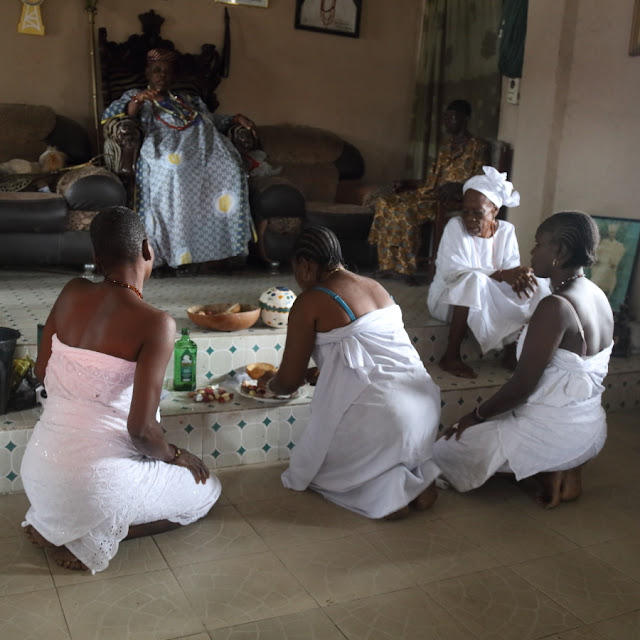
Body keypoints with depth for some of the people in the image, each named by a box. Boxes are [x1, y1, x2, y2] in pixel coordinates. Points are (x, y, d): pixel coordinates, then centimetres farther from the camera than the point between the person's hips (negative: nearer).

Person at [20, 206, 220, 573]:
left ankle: (51, 524, 15)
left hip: (37, 475, 7)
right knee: (208, 490, 18)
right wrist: (174, 455, 1)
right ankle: (93, 537, 0)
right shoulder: (156, 323, -18)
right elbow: (140, 429, -20)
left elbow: (42, 372, 11)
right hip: (94, 484, -7)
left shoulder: (72, 293, 0)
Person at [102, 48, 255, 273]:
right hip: (166, 148, -3)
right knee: (173, 170, -39)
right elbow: (109, 114, 9)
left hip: (203, 145, 4)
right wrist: (138, 101, -9)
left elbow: (212, 119, 31)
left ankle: (217, 246, -29)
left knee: (228, 168, -28)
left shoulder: (187, 100, 38)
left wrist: (236, 118, 11)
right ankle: (179, 252, -37)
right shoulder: (136, 95, 25)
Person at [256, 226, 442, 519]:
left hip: (379, 414, -7)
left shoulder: (309, 302, -5)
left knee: (313, 464, 18)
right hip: (425, 406, 7)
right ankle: (418, 472, 8)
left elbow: (289, 382, 1)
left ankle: (384, 488, -5)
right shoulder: (376, 287, 16)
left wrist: (269, 383, 25)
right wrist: (315, 374, 39)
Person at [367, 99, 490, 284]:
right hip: (433, 193, 8)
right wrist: (408, 184, 9)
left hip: (453, 198, -8)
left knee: (408, 210, -32)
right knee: (384, 203, -11)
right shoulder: (446, 146, 23)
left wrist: (456, 187, -24)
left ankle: (406, 267, -22)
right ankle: (389, 264, -14)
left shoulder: (478, 147, 0)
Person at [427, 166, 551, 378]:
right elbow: (452, 272, -27)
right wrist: (500, 275, -37)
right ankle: (451, 356, -28)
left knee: (539, 289, -13)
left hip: (489, 299, 5)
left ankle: (512, 351, -1)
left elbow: (512, 269, -6)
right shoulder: (455, 226, -16)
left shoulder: (506, 230, -2)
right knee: (474, 279, -36)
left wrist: (518, 277, -32)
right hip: (448, 300, -5)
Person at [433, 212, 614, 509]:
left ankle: (548, 472, -1)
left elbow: (523, 385, -24)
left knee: (442, 450, 3)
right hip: (590, 429, 9)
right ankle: (567, 471, 11)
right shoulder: (597, 296, 2)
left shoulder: (555, 306, -26)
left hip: (553, 434, -9)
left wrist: (477, 414, -7)